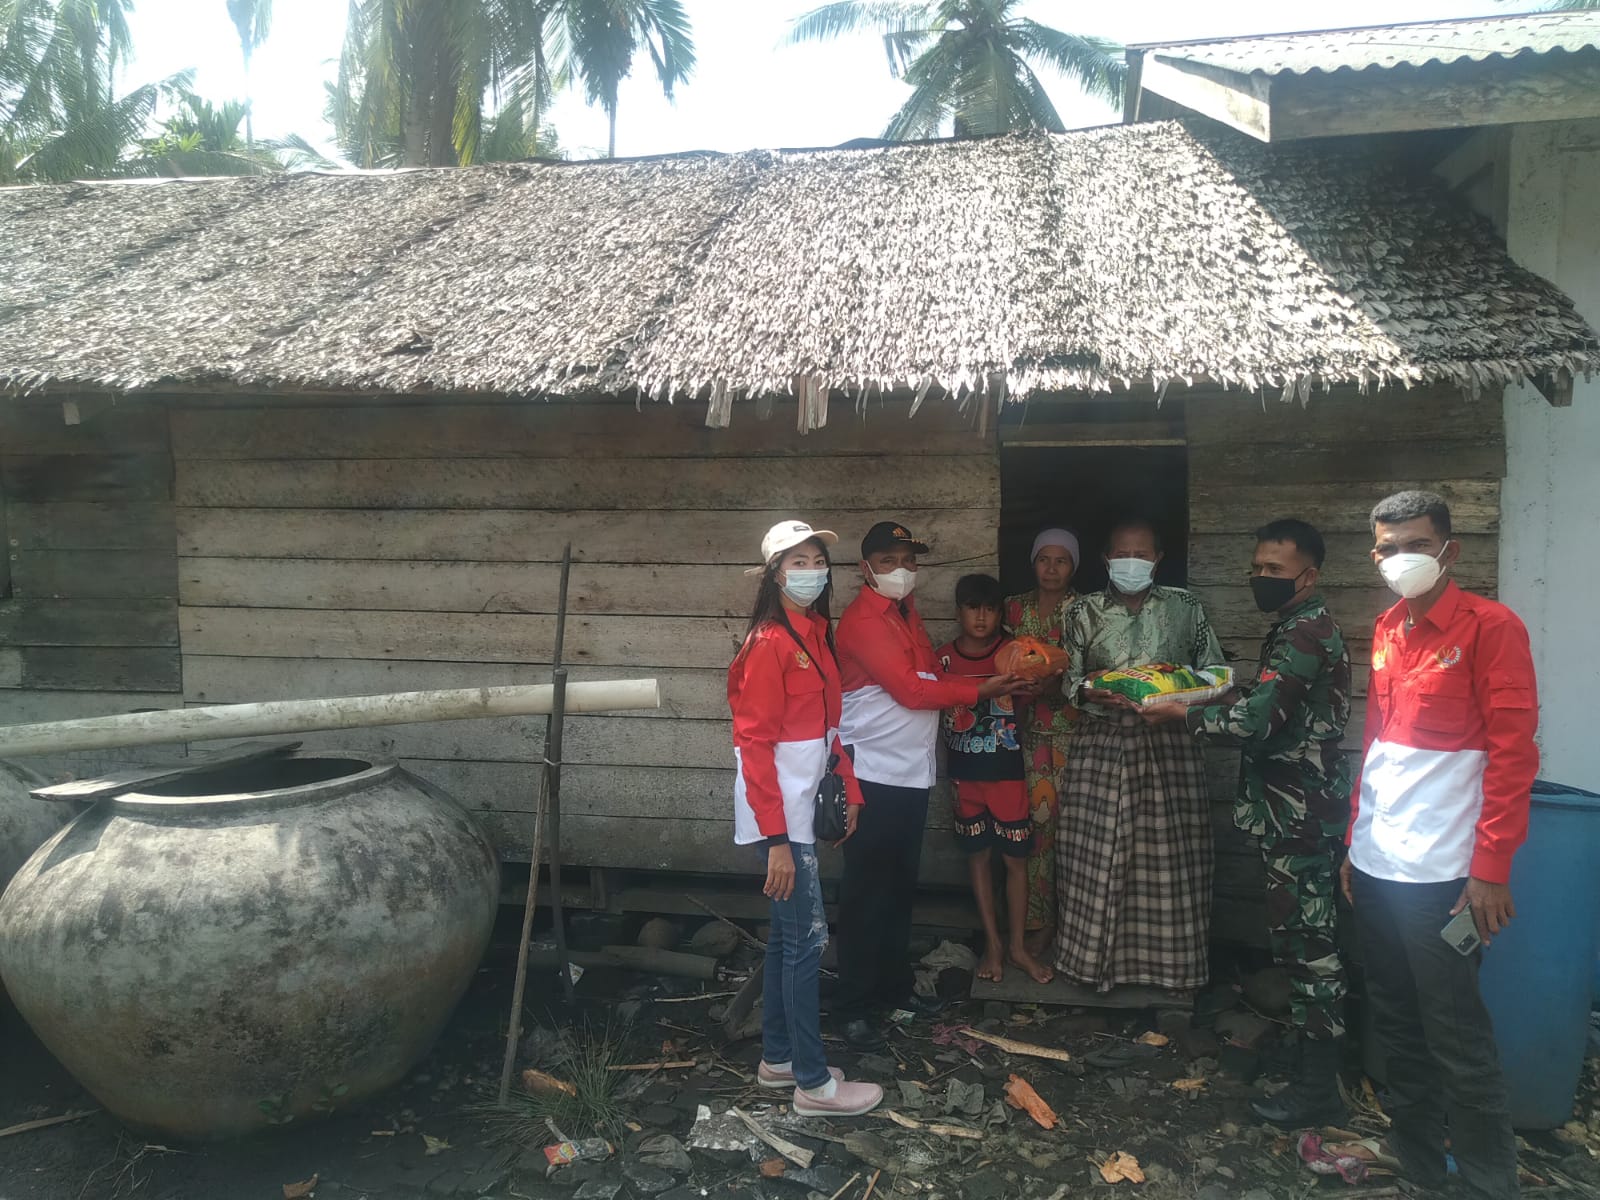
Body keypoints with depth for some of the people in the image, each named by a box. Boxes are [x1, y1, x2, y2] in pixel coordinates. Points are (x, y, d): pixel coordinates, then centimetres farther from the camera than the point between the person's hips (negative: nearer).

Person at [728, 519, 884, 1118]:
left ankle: (777, 1058, 29)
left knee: (788, 933, 16)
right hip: (779, 810, -9)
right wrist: (777, 838, -21)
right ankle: (814, 1082, 10)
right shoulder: (769, 643, -17)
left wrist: (849, 789, 15)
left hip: (803, 802, 9)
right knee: (807, 936, -2)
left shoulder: (816, 634, 10)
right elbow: (754, 744, -19)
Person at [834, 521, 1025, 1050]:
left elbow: (930, 675, 14)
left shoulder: (907, 613, 14)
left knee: (900, 886, 17)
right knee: (866, 893, 0)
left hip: (910, 772, 9)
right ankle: (853, 1006, 10)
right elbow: (909, 688, -20)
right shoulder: (862, 620, -15)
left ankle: (894, 985, 31)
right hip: (873, 774, -8)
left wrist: (993, 678, 1)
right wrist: (980, 691, -16)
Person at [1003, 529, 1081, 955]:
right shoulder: (1016, 608, 9)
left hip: (1073, 728, -2)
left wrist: (1056, 684, -20)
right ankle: (1039, 920, 13)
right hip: (1031, 730, 2)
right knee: (1038, 816, 1)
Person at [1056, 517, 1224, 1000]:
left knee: (1171, 855, 1)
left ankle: (1177, 971, 14)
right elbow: (1067, 679, 6)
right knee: (1098, 854, 2)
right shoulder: (1084, 611, 5)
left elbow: (1212, 671, 8)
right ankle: (1098, 959, 18)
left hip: (1170, 746, 0)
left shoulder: (1184, 607, 5)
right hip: (1102, 746, 0)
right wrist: (1090, 691, -16)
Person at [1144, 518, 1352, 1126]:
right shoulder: (1293, 628, 15)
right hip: (1290, 806, 10)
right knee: (1295, 933, 17)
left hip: (1303, 811, -10)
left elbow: (1257, 718, -24)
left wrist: (1183, 714, -13)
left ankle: (1318, 1086, 5)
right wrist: (1207, 696, 8)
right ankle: (1305, 1045, 29)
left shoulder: (1308, 633, -18)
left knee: (1306, 938, -4)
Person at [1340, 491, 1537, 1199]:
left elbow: (1513, 753, -12)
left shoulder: (1490, 627, -8)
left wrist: (1491, 869, -14)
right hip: (1376, 867, 7)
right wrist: (1356, 839, 15)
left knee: (1456, 1040, 2)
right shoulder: (1387, 630, 12)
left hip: (1441, 872, -7)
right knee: (1396, 1025, 16)